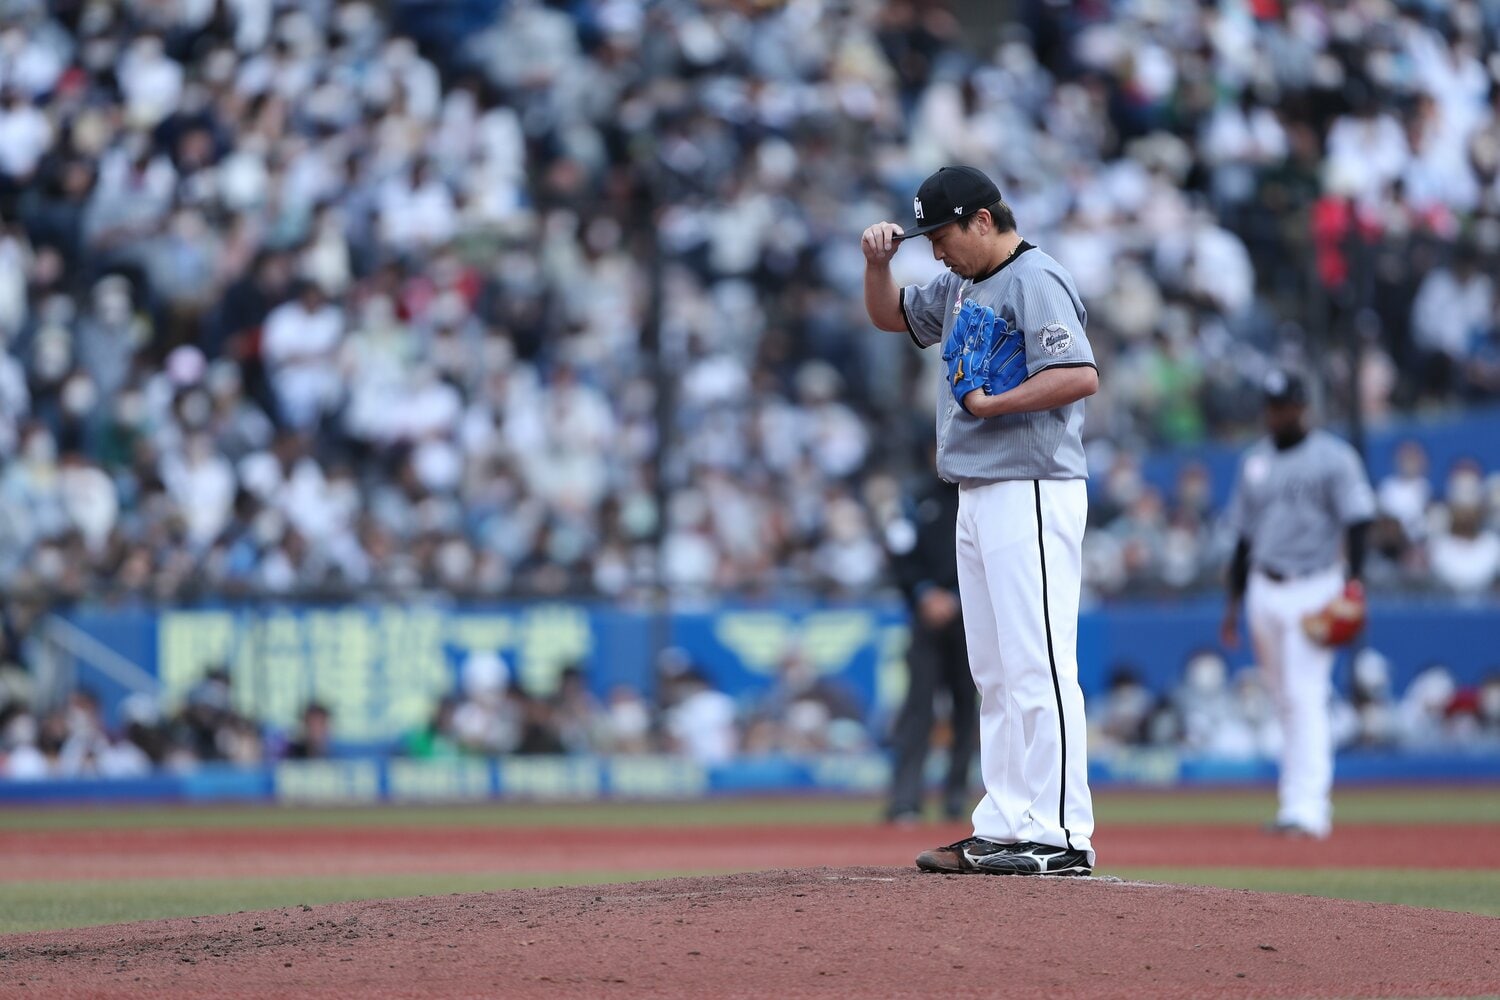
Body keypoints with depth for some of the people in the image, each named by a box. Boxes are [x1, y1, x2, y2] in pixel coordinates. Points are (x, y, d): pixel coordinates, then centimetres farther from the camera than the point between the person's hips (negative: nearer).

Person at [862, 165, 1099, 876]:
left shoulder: (1035, 281, -12)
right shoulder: (961, 286, 17)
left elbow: (1082, 376, -22)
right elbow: (891, 316, 31)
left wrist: (991, 405, -17)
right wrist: (878, 263, 12)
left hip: (1033, 492, -10)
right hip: (979, 496, 10)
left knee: (1037, 664, -12)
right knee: (994, 675, 11)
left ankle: (1062, 836, -14)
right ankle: (1005, 828, 14)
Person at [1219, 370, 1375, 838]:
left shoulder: (1334, 458, -3)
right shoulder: (1255, 462, 14)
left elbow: (1357, 523, -8)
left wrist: (1352, 583, -21)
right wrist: (1233, 603, 15)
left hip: (1314, 588, -6)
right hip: (1265, 592, 6)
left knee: (1307, 698, -14)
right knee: (1286, 701, 9)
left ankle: (1306, 807, -18)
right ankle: (1311, 795, 19)